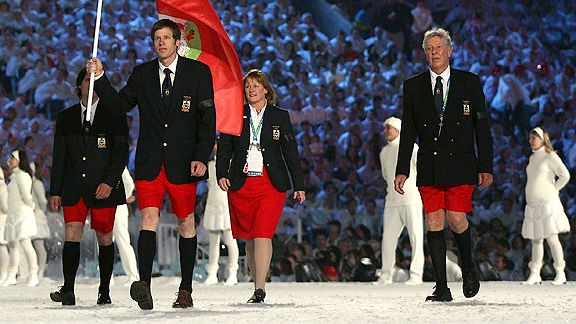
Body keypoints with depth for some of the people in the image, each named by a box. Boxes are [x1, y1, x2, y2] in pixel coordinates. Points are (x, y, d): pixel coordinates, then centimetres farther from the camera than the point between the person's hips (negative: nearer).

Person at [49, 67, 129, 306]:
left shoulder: (113, 115, 5)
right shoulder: (66, 117, 13)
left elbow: (122, 152, -1)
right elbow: (59, 156, 13)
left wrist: (110, 182, -13)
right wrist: (55, 191, 7)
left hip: (104, 187, -2)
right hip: (74, 187, 2)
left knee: (104, 238, 2)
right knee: (72, 234, -12)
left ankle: (104, 291, 10)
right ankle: (68, 290, -18)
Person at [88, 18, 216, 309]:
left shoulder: (198, 72, 2)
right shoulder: (142, 74, 10)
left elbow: (208, 118, -2)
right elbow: (120, 105, 18)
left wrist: (201, 157, -11)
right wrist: (100, 78, 4)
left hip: (183, 163, -1)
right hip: (150, 162, 1)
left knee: (186, 224, 7)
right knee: (149, 219, -14)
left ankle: (186, 290, 15)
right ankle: (144, 285, -28)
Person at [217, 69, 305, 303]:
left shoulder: (280, 117, 8)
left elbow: (290, 152, 8)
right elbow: (224, 148, 7)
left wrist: (298, 185, 5)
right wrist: (221, 174, -9)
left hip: (271, 184, -2)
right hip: (241, 184, 2)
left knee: (262, 235, -14)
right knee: (249, 238, 8)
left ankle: (260, 289, -18)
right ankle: (258, 285, 18)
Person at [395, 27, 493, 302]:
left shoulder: (470, 83, 4)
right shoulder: (413, 86, 8)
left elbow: (482, 127, 4)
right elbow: (408, 132, 9)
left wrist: (486, 167, -2)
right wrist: (402, 170, 4)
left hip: (460, 166, -2)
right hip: (428, 166, 2)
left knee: (456, 220, -11)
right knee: (434, 223, -2)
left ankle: (468, 267, 18)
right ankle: (442, 287, 2)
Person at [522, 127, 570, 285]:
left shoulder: (550, 156, -5)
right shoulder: (532, 158, 17)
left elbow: (565, 175, -12)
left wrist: (554, 189, -4)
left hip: (547, 203, -7)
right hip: (532, 204, 7)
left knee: (552, 238, -8)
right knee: (536, 240, 6)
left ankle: (560, 273, -3)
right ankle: (534, 274, 6)